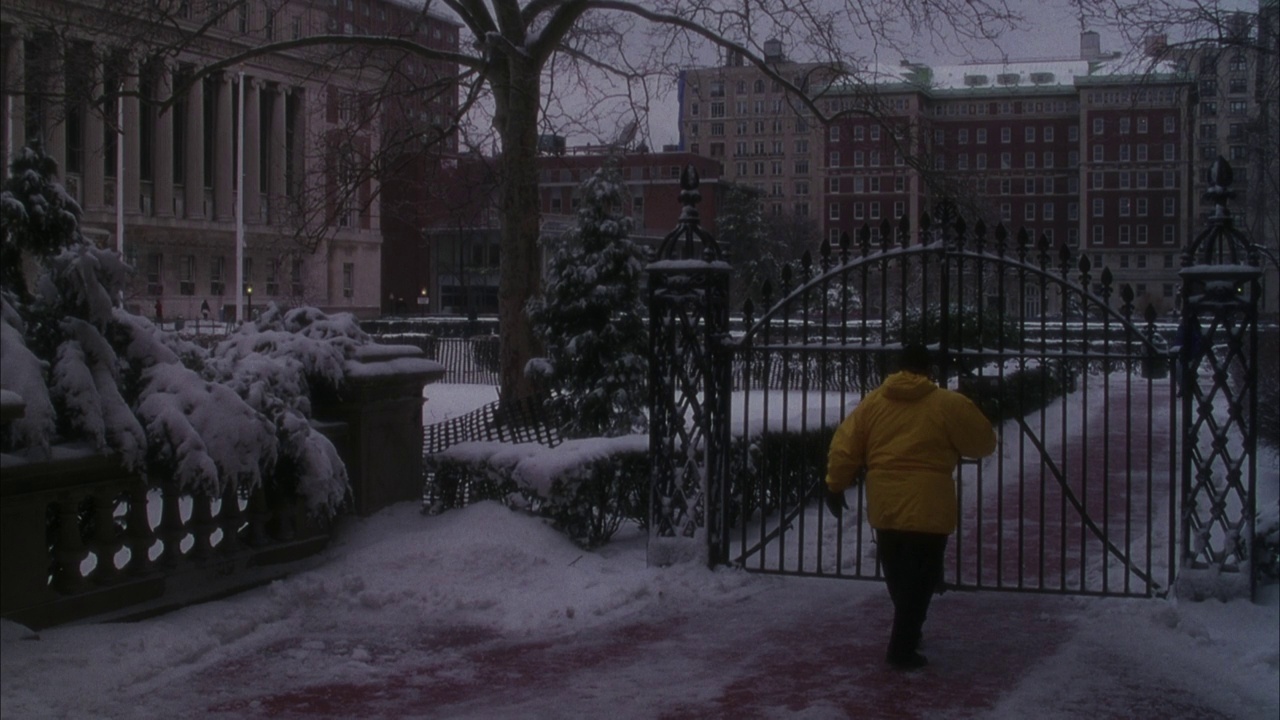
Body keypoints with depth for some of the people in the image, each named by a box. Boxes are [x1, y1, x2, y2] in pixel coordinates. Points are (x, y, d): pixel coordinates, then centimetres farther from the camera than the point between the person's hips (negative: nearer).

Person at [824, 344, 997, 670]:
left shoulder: (873, 402, 6)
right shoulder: (949, 405, -3)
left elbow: (844, 447, 5)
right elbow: (984, 442, 6)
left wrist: (836, 486, 16)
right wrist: (952, 444, 26)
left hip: (885, 506, 4)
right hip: (927, 508, -4)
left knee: (897, 575, 19)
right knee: (920, 579, 2)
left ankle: (907, 632, 35)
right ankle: (902, 648, -2)